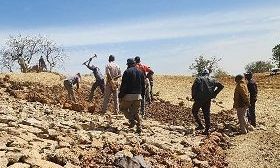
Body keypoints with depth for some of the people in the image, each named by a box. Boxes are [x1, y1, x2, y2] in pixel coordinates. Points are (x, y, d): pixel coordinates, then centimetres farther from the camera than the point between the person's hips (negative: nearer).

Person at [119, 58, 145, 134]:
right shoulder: (140, 72, 11)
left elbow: (123, 85, -12)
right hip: (138, 96, 6)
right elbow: (143, 86, 14)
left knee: (123, 108, 13)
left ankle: (132, 120, -5)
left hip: (128, 95, -5)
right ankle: (139, 127, 6)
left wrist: (121, 95, -7)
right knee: (136, 112, 12)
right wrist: (142, 95, 21)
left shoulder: (127, 72, -8)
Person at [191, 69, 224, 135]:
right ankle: (207, 130, 11)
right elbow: (221, 86, 8)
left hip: (199, 99, -3)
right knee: (207, 114, 11)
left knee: (194, 111, 15)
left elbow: (193, 87, -14)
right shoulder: (212, 80, 12)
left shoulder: (198, 79, 1)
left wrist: (193, 96, -4)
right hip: (208, 100, 4)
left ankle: (200, 125, 5)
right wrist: (214, 94, 10)